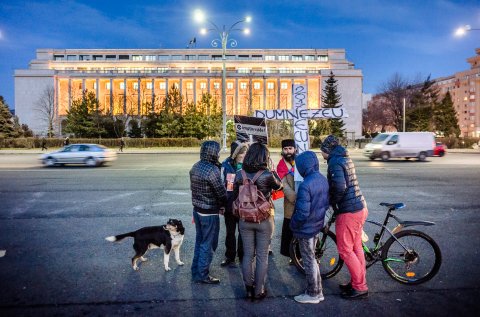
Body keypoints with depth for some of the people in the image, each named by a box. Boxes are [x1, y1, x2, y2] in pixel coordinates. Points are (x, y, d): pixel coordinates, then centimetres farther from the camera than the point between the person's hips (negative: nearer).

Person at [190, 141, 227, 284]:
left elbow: (193, 188, 9)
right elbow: (222, 193, -19)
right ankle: (202, 275, 18)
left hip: (197, 209, 8)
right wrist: (222, 205, 3)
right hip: (209, 213, -8)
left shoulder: (195, 167, 3)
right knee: (208, 244, 6)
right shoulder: (213, 170, -23)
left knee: (199, 241, 20)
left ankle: (196, 271, 33)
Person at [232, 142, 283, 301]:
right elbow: (279, 185, 4)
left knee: (248, 255, 15)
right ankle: (259, 291, 23)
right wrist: (271, 169, 12)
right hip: (264, 221, -3)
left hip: (245, 220, 3)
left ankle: (249, 289, 27)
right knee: (262, 256, 12)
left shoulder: (239, 174, -7)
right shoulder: (267, 175, -17)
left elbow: (235, 197, 3)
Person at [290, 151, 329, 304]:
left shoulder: (305, 185, -27)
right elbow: (326, 204, 8)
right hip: (317, 226, 8)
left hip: (305, 229, -8)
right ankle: (317, 291, 34)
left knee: (309, 261, 8)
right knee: (312, 258, 22)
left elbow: (302, 213, -27)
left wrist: (293, 225, -11)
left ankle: (313, 294, 24)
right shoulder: (323, 179, -1)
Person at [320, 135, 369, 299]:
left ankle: (360, 287, 13)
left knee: (345, 250, 2)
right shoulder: (344, 158, 14)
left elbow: (340, 186, -29)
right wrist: (334, 200, 11)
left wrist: (332, 202, -12)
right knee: (356, 247, 17)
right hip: (360, 207, 10)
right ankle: (359, 282, 30)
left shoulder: (335, 162, -15)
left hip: (348, 212, -10)